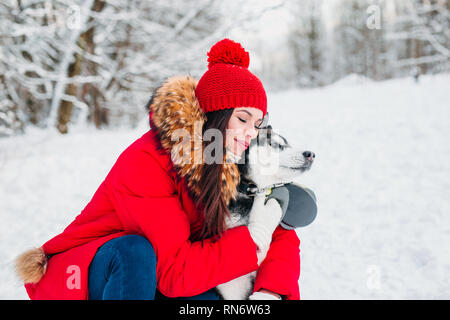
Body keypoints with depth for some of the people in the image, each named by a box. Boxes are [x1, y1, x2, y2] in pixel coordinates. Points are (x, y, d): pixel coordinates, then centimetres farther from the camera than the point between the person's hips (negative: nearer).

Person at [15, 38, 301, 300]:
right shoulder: (144, 163, -27)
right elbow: (176, 270, -32)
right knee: (134, 252, -37)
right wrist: (253, 238, -25)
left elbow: (282, 238, -5)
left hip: (147, 278, 5)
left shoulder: (232, 168, -6)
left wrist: (270, 291, -24)